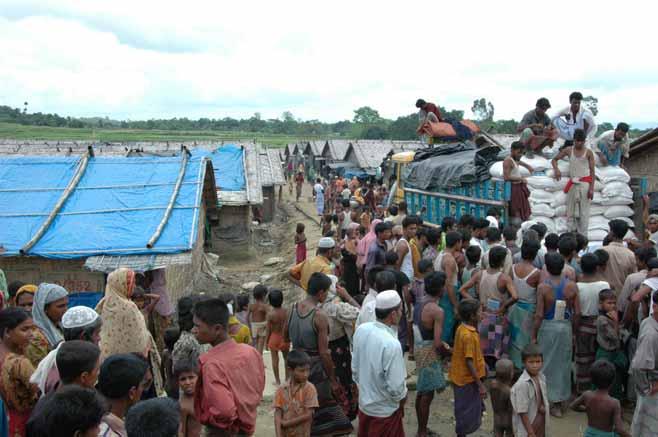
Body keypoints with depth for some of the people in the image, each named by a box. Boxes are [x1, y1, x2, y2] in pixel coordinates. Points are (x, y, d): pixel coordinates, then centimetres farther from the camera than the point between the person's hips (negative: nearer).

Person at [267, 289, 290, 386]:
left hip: (274, 338, -3)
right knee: (286, 358, 18)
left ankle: (277, 380, 18)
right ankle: (287, 377, 29)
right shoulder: (286, 312, -13)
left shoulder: (270, 314, -19)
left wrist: (267, 341, 3)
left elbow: (269, 330, -11)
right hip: (285, 337, 3)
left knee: (275, 359, 11)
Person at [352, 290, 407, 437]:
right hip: (385, 410, -6)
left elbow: (355, 367, 1)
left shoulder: (361, 330, -10)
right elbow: (395, 386, -25)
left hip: (364, 403, 6)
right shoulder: (391, 344, -31)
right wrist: (402, 397, -4)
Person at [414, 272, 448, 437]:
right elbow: (437, 343, -26)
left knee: (421, 391, 21)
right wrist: (447, 349, -5)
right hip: (429, 351, -9)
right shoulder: (437, 311, -24)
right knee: (427, 394, 5)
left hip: (419, 347, 9)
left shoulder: (419, 302, 2)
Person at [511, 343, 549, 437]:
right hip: (527, 427, -7)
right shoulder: (522, 384, -26)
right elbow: (522, 412, -22)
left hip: (541, 425, 7)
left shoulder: (541, 378, -3)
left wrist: (543, 407, -8)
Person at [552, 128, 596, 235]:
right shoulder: (568, 150, 1)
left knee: (583, 211, -2)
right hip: (572, 183, 3)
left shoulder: (588, 152, -4)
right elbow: (554, 160, 9)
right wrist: (556, 169, -13)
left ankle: (582, 237, 3)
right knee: (570, 210, 8)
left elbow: (592, 171, -4)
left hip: (584, 184, -3)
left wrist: (592, 188, -10)